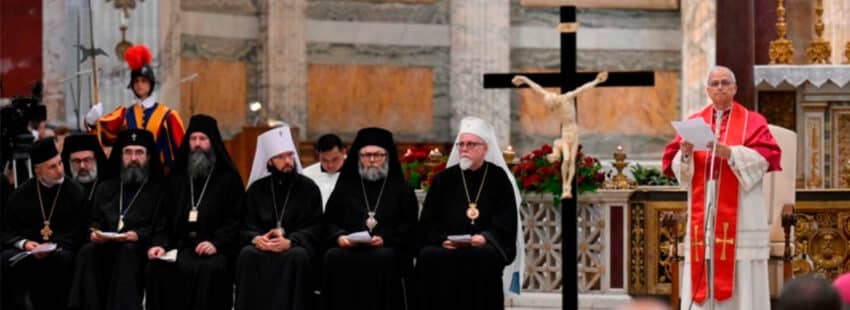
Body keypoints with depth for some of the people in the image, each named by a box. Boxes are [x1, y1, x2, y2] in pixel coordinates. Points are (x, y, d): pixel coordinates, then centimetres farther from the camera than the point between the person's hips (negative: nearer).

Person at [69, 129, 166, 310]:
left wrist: (139, 235, -17)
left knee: (127, 251, -37)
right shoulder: (106, 189, 25)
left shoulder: (158, 189, 11)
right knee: (88, 252, -29)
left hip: (140, 248, -3)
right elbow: (95, 221, 21)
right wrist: (95, 233, -2)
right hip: (107, 247, 3)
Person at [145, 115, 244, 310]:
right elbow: (165, 217, 15)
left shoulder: (229, 178, 9)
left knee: (209, 269, -36)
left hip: (214, 249, -3)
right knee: (157, 266, -26)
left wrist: (216, 243, -17)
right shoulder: (177, 178, 21)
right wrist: (160, 243, -4)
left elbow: (236, 219, -1)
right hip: (180, 246, 3)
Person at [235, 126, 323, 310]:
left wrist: (289, 242, -19)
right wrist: (256, 239, -16)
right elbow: (245, 227, 8)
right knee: (247, 254, -31)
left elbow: (315, 228, -1)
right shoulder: (256, 189, 13)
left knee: (298, 256, -36)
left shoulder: (308, 188, 7)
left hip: (295, 247, -2)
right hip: (262, 246, 2)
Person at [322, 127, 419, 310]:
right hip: (348, 248, 2)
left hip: (388, 249, -1)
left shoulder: (402, 189, 18)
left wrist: (385, 239, -11)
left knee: (383, 258, -38)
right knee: (333, 258, -34)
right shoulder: (345, 187, 23)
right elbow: (330, 221, 17)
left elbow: (409, 228, 7)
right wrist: (339, 237, -5)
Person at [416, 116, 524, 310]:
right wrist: (442, 240, -11)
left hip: (485, 247, -2)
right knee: (428, 257, -30)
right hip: (446, 247, 2)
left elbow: (506, 222, 1)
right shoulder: (443, 180, 15)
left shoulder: (499, 178, 8)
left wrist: (485, 237, -18)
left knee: (483, 258, -37)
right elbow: (428, 222, 9)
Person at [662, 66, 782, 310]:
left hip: (739, 215, -3)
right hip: (703, 214, 3)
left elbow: (766, 156, -9)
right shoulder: (694, 122, 12)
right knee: (701, 270, -2)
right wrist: (686, 155, -16)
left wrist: (730, 153, -20)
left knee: (741, 277, -6)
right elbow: (672, 164, 6)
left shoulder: (752, 122, 6)